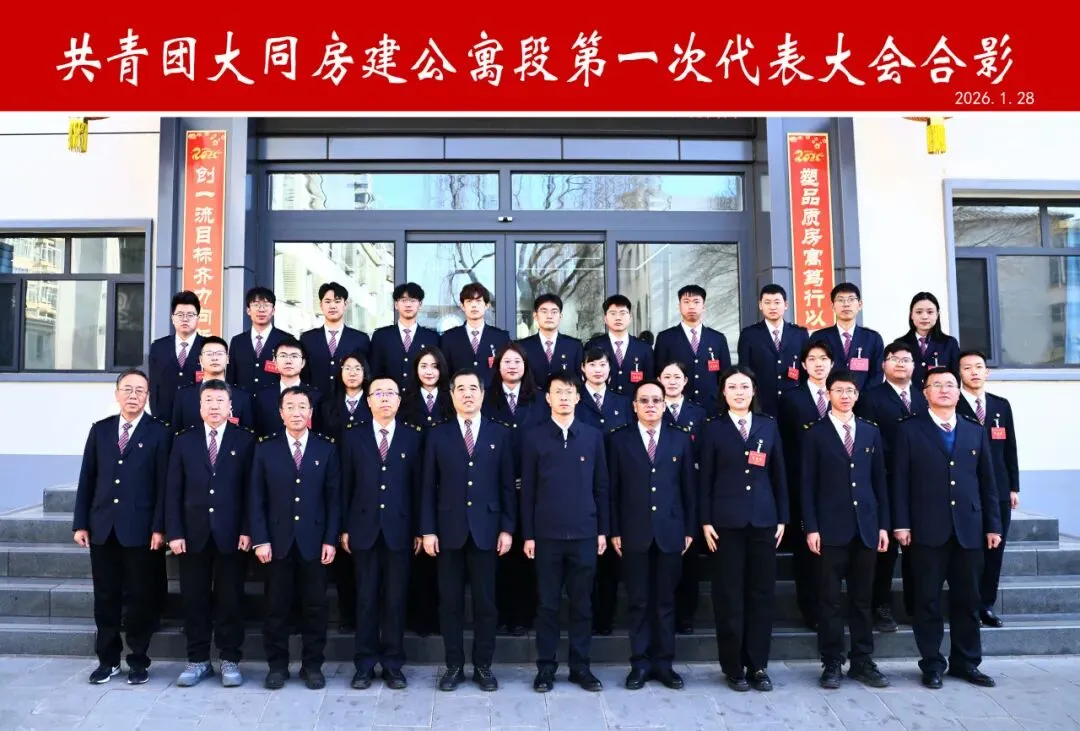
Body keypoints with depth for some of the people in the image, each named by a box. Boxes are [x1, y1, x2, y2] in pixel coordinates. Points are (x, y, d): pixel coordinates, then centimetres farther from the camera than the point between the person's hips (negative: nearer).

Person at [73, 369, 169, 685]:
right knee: (105, 597, 9)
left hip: (140, 529, -3)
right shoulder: (100, 429, 11)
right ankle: (108, 659, 22)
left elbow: (163, 484, -5)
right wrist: (81, 523, 4)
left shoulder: (159, 432, 0)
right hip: (102, 527, 3)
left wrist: (159, 528, -11)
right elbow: (87, 479, 10)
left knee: (139, 597, 4)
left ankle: (138, 660, 16)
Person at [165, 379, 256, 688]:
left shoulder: (245, 440, 2)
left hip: (231, 534, -2)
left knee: (230, 600, 4)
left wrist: (247, 530, -8)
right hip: (193, 533, 2)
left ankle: (230, 660, 15)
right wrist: (174, 532, -4)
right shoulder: (184, 441, 8)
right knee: (194, 600, 7)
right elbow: (173, 490, 5)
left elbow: (250, 489, -1)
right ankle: (198, 660, 19)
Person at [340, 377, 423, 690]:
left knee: (396, 599, 5)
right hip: (364, 528, 0)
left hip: (399, 529, 0)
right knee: (366, 598, 6)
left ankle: (393, 664, 16)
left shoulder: (413, 437, 4)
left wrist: (419, 529, 0)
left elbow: (418, 486, 3)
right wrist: (344, 528, 0)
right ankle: (365, 664, 17)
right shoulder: (354, 436, 5)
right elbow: (346, 485, 5)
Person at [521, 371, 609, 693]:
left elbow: (601, 486, 7)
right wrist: (528, 534, -2)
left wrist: (602, 530, 4)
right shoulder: (535, 438, 1)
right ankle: (546, 667, 17)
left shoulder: (593, 436, 5)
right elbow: (527, 490, 1)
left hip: (584, 533, 1)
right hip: (547, 534, -1)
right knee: (547, 603, 6)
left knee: (582, 603, 8)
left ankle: (580, 666, 20)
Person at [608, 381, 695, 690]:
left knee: (665, 601, 9)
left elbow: (689, 488, 6)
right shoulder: (620, 439, 2)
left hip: (670, 532, 1)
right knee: (638, 601, 6)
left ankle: (664, 662, 19)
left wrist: (690, 530, 2)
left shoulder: (681, 439, 6)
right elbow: (612, 489, 1)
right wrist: (614, 531, -3)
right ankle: (640, 663, 16)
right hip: (634, 533, -1)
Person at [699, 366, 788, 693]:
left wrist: (782, 518, 5)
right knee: (729, 595, 3)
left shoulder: (768, 426, 8)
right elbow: (705, 478, 0)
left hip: (763, 520, 2)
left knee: (761, 593, 7)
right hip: (727, 521, -2)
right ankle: (733, 667, 14)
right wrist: (706, 521, -6)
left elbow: (778, 475, 9)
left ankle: (758, 665, 18)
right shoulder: (714, 428, 1)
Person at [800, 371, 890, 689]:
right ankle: (832, 663, 11)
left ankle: (862, 661, 20)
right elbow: (807, 484, -2)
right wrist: (811, 527, -9)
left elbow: (879, 481, 11)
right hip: (831, 527, -3)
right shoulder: (816, 433, 1)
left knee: (862, 598, 10)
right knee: (830, 599, 2)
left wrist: (883, 524, 6)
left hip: (866, 526, 3)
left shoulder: (870, 432, 11)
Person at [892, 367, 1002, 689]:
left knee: (967, 599, 10)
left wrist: (993, 525, 6)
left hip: (969, 528, 3)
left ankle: (966, 662, 23)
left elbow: (987, 481, 12)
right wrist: (901, 524, -8)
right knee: (928, 599, 3)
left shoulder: (976, 431, 13)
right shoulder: (910, 429, 3)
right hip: (928, 528, -3)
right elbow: (900, 480, -2)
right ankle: (932, 664, 13)